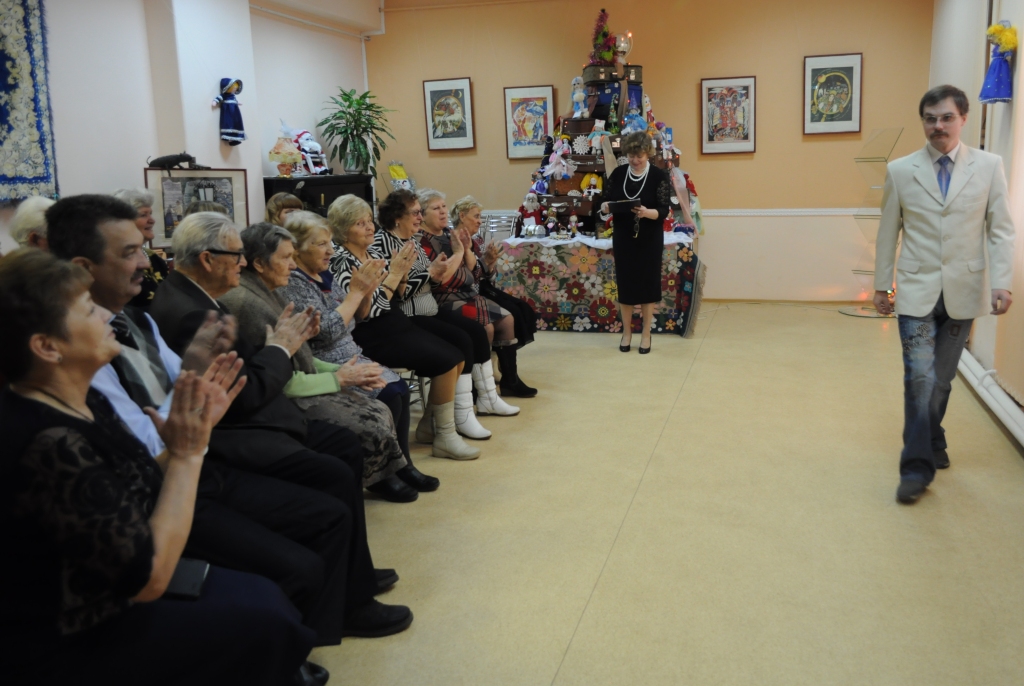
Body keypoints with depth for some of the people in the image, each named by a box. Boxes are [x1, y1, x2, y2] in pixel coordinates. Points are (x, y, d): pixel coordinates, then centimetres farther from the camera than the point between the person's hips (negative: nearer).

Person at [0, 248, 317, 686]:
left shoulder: (80, 403, -2)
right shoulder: (49, 447, -30)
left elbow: (146, 494, 6)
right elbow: (149, 578, -26)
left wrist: (197, 428, -6)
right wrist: (187, 453, -22)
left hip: (97, 600, 8)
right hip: (68, 645, -8)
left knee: (263, 596, 4)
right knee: (264, 624, -7)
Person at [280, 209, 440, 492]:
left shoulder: (321, 276, 12)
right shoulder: (292, 283, -15)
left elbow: (355, 317, 18)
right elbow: (327, 331, -23)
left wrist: (366, 291, -1)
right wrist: (356, 291, -16)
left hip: (349, 357, 9)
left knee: (399, 388, -7)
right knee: (389, 395, -20)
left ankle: (401, 466, 0)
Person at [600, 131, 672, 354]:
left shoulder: (659, 176, -6)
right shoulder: (617, 174, 3)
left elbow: (664, 211, -12)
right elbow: (606, 201, 5)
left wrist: (647, 213, -31)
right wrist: (605, 207, -18)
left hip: (649, 240, -3)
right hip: (623, 238, 3)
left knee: (648, 283, 4)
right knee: (624, 283, 7)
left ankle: (646, 333, 17)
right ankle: (626, 331, 22)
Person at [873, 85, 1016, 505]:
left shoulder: (989, 166, 1)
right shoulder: (900, 171, 1)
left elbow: (1001, 230, 1)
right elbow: (888, 233, 6)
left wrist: (1001, 282, -10)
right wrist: (881, 284, 8)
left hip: (964, 291, 1)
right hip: (917, 291, -1)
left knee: (942, 376, 11)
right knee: (920, 377, -8)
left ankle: (930, 444, 32)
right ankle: (918, 466, 0)